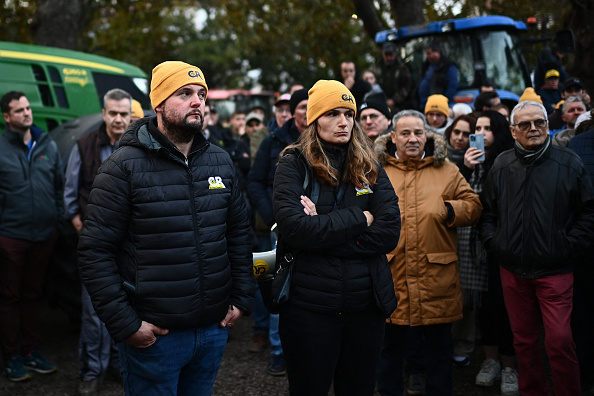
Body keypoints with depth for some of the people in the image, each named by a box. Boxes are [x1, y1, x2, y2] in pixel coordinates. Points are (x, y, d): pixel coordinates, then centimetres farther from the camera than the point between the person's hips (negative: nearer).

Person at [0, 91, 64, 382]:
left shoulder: (48, 146, 9)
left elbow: (60, 186, 14)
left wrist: (58, 221, 8)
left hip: (44, 235, 4)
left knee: (34, 295, 14)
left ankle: (30, 351, 25)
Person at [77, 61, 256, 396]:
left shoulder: (221, 162, 6)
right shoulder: (125, 167, -10)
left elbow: (239, 234, 13)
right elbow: (95, 251, -11)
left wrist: (241, 298, 8)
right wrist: (125, 324, -13)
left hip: (215, 328, 5)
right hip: (153, 335, -4)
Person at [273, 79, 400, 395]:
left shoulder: (369, 168, 6)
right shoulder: (294, 164, -4)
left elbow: (389, 231, -6)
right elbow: (293, 227, -20)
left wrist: (325, 228, -15)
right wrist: (358, 219, -13)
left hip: (366, 304, 3)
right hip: (309, 306, -3)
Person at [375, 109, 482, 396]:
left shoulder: (447, 171, 9)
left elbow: (473, 205, 8)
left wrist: (450, 210, -11)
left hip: (436, 276, 1)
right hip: (390, 275, 0)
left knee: (439, 346, 11)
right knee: (389, 345, 12)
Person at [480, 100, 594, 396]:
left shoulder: (569, 163, 0)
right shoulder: (502, 166, 8)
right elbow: (487, 211, 15)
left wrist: (570, 246, -6)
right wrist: (492, 242, 3)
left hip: (555, 270, -3)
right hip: (512, 269, 3)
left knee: (559, 341, -8)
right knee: (524, 341, 12)